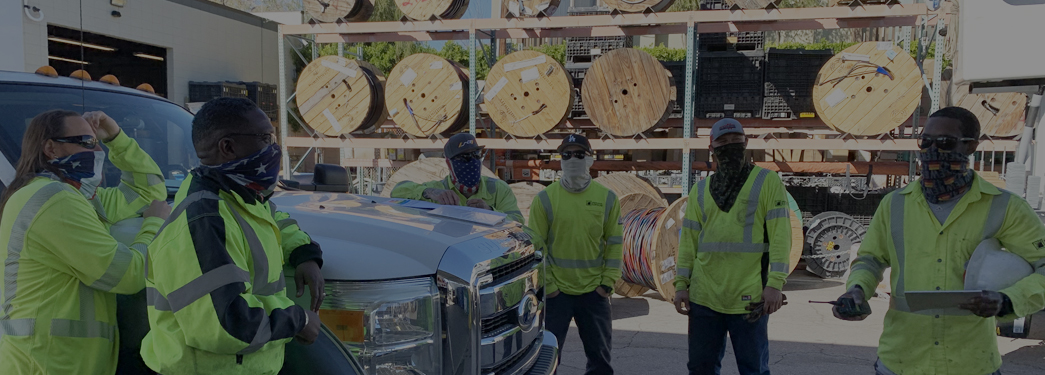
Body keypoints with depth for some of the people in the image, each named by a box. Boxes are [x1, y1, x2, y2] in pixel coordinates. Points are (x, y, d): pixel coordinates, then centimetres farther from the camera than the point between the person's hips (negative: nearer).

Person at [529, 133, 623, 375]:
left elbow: (614, 244, 3)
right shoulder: (545, 198, -5)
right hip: (556, 291, -2)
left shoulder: (607, 198, 1)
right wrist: (547, 285, -7)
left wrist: (608, 283, -2)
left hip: (594, 292, 2)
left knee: (600, 354, 13)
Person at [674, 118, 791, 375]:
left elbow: (780, 235, -6)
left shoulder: (768, 182, 0)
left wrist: (775, 284, -14)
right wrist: (681, 284, 4)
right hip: (704, 296, 4)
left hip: (749, 297, -4)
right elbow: (689, 240, 11)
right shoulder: (700, 190, 12)